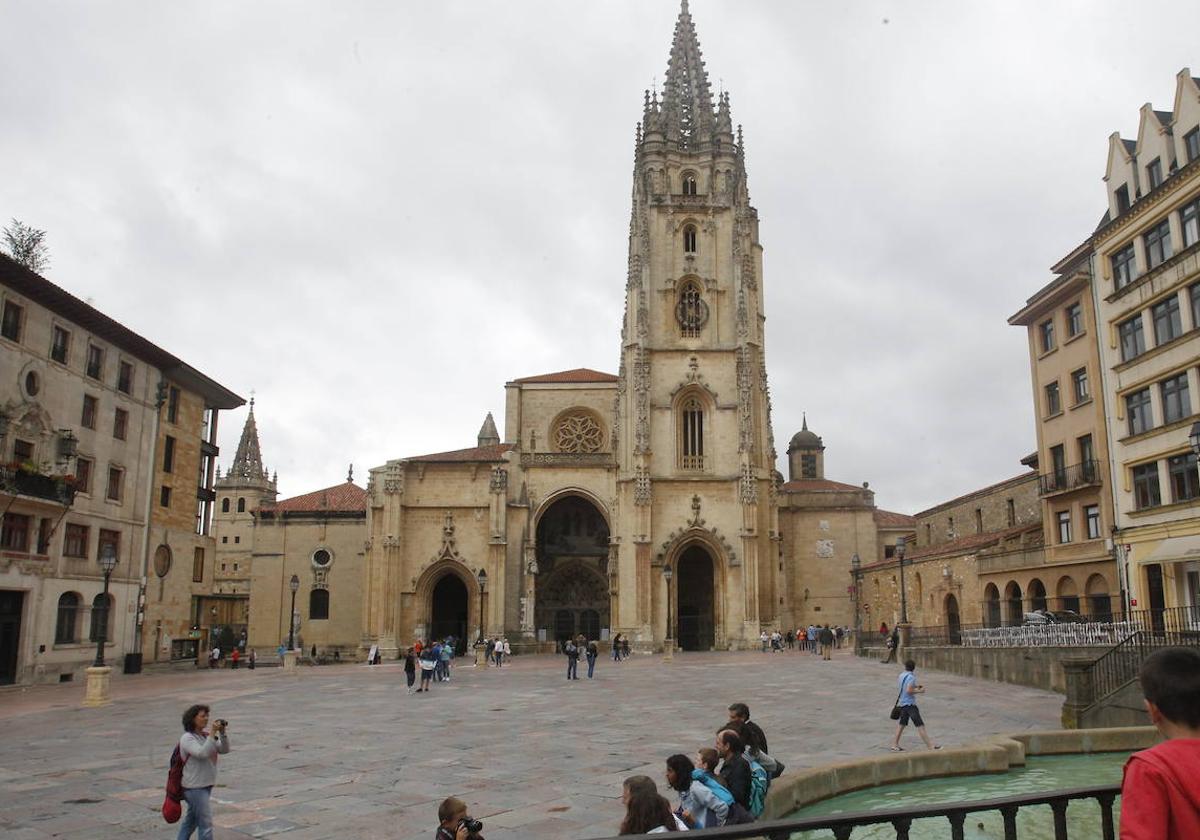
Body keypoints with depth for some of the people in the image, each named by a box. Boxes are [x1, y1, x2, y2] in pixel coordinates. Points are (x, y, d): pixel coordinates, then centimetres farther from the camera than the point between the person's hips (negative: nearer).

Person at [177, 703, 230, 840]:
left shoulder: (206, 735, 6)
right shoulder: (187, 738, -15)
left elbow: (224, 750, 2)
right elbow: (202, 753, -29)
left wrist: (222, 733, -12)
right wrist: (213, 733, -29)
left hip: (206, 785, 8)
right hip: (195, 787, -8)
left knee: (192, 820, 21)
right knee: (206, 823, -6)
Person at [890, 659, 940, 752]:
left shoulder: (901, 676, 10)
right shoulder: (911, 677, -14)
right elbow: (909, 690, -23)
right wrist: (919, 691, -11)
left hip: (902, 703, 8)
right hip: (910, 704, -8)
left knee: (902, 723, 13)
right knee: (920, 725, -6)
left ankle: (895, 745, 13)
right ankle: (930, 746, -5)